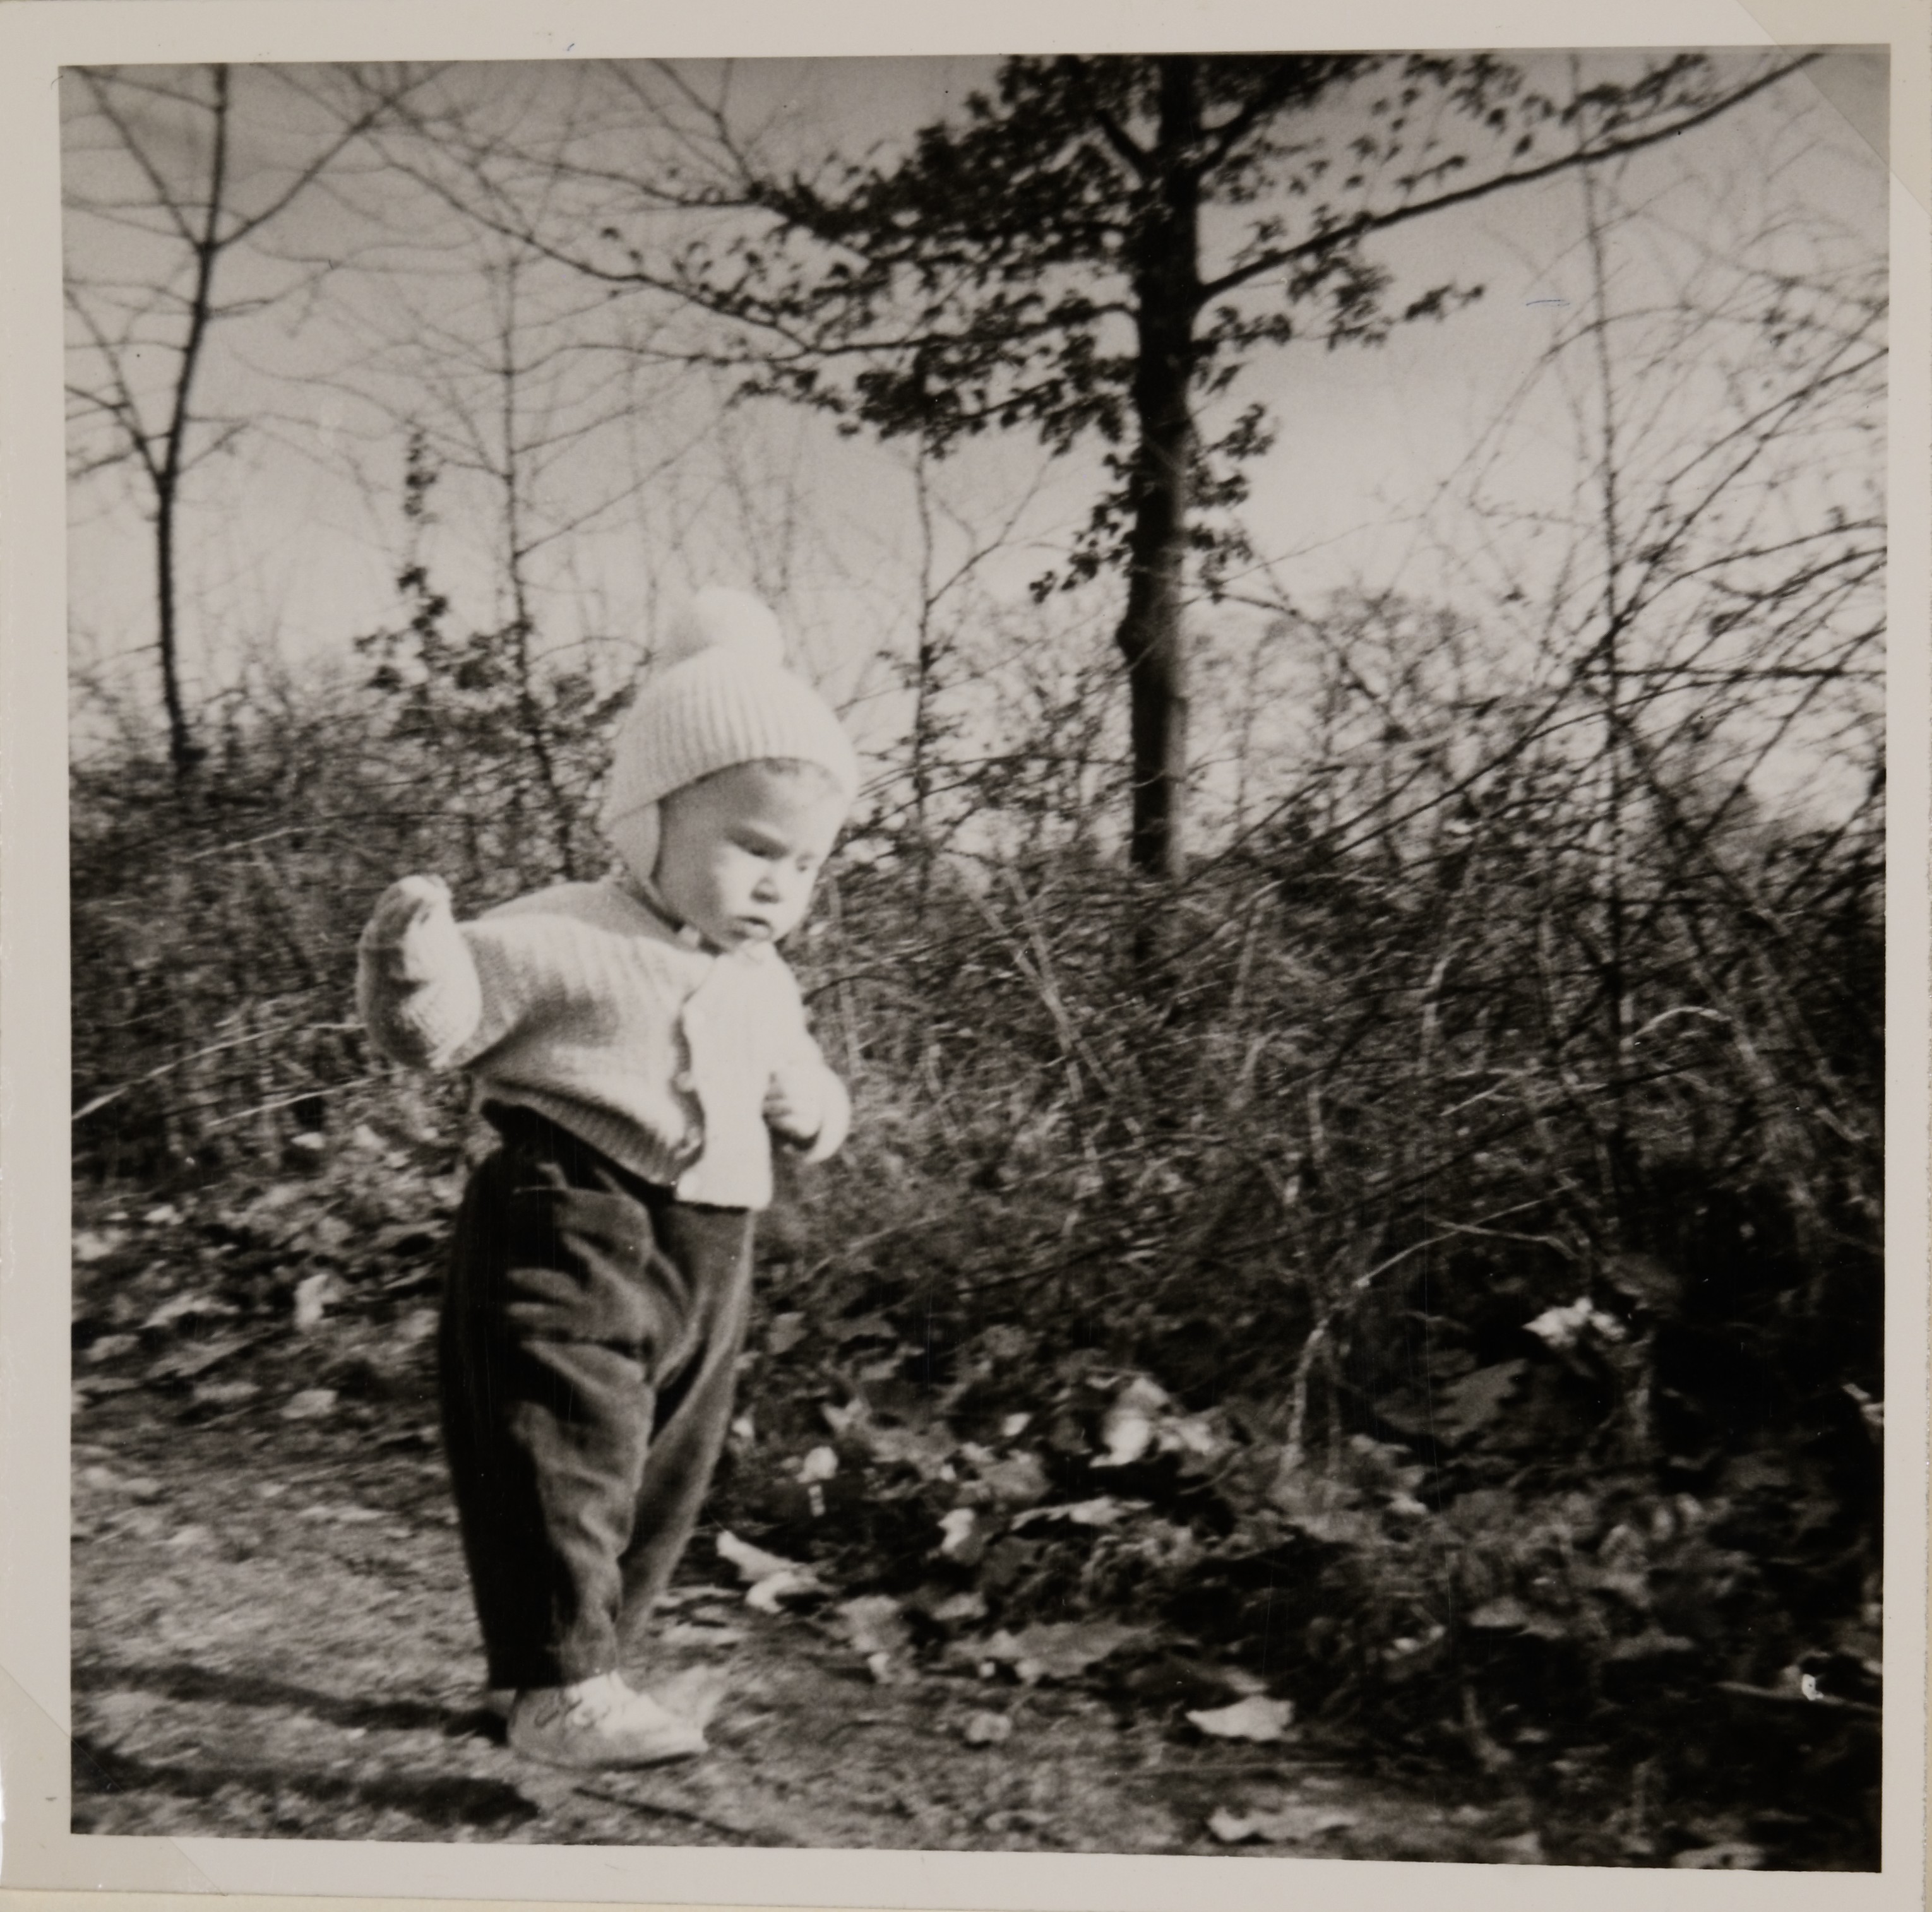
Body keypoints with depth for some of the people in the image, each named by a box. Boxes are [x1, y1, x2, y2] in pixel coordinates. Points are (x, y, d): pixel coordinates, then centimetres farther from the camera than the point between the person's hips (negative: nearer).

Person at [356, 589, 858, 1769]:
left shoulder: (766, 986, 15)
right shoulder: (564, 940, -9)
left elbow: (790, 1081, 32)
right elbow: (438, 1027, -10)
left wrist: (813, 1113, 10)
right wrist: (417, 962, -30)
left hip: (709, 1260, 8)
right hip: (568, 1234, -7)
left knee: (666, 1477, 14)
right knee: (566, 1448, -15)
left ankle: (585, 1660, 31)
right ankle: (559, 1686, -5)